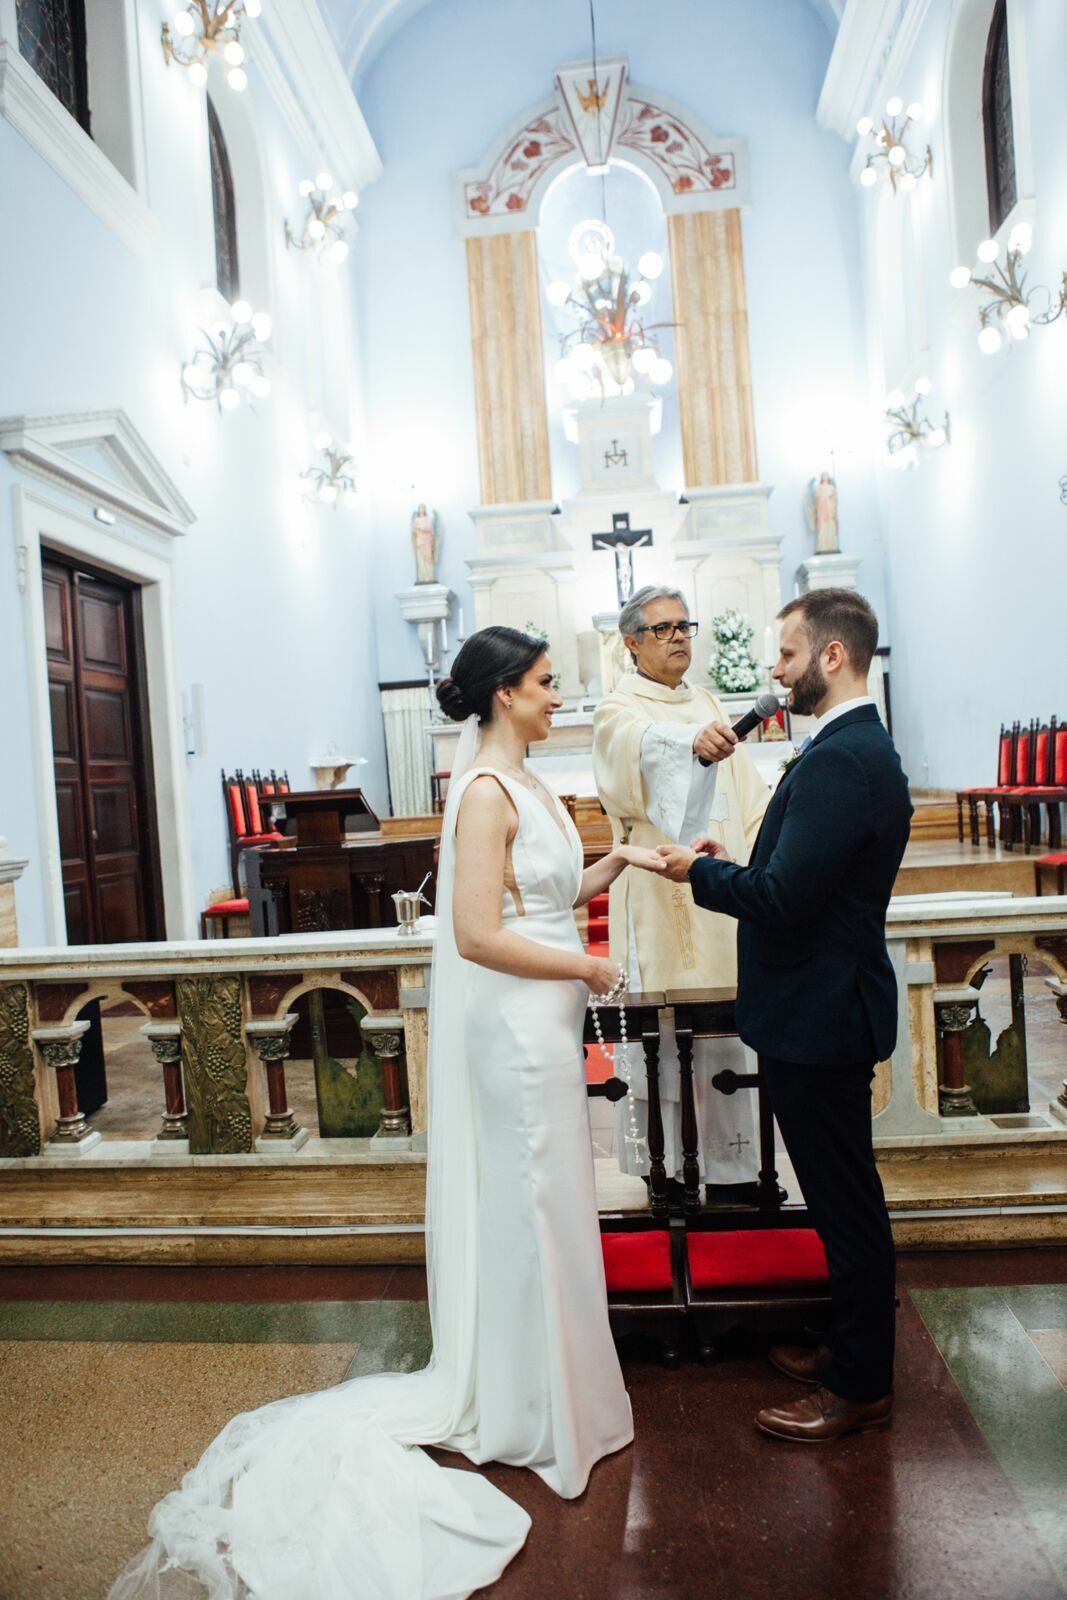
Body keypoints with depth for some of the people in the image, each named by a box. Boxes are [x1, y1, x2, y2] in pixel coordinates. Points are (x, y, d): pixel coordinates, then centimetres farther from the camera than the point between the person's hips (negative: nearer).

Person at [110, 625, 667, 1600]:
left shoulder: (524, 782, 10)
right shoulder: (485, 791, -19)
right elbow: (478, 935, -25)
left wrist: (615, 863, 3)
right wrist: (586, 967, -16)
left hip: (543, 1019, 10)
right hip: (514, 1021, -10)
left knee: (539, 1201, 21)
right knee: (528, 1203, 5)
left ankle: (526, 1386, 41)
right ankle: (536, 1415, 26)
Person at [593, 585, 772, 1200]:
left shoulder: (707, 704, 17)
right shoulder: (619, 712, -4)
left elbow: (747, 789, 19)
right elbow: (648, 746, -29)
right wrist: (695, 740, -49)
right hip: (662, 900, -6)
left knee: (725, 1032, 9)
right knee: (663, 1032, -2)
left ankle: (729, 1166, 20)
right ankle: (665, 1169, 11)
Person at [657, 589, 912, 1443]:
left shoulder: (844, 760, -22)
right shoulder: (859, 748, 11)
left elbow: (784, 898, -27)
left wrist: (703, 870, -12)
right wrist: (732, 867, 5)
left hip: (820, 1017, -10)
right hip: (824, 1007, 10)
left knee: (846, 1202, 6)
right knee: (845, 1196, 21)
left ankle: (860, 1387, 24)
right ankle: (855, 1348, 39)